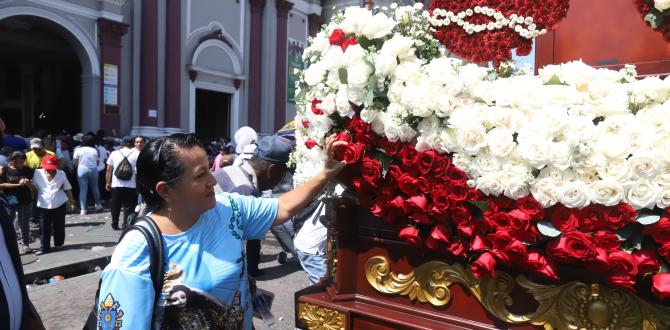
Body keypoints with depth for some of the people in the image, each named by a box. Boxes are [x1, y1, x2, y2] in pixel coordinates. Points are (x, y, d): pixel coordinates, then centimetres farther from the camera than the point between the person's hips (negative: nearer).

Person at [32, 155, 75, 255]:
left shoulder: (61, 174, -2)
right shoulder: (37, 173, -2)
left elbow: (67, 188, 6)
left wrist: (71, 201, 6)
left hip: (59, 205, 0)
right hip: (43, 206, 0)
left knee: (59, 226, 11)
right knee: (44, 228, 2)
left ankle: (59, 244, 28)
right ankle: (44, 247, 12)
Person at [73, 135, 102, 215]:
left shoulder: (78, 150, -2)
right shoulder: (94, 150, 2)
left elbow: (75, 162, -3)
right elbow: (98, 162, 1)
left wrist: (77, 168, 15)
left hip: (82, 169, -1)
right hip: (93, 169, 1)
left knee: (83, 189, 0)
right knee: (95, 188, 16)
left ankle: (83, 209, -1)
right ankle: (98, 205, 29)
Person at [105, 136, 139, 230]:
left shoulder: (114, 153, 7)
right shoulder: (137, 154, -2)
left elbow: (109, 170, 7)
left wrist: (108, 183, 14)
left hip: (116, 185, 3)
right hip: (131, 185, -3)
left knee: (115, 206, 14)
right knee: (129, 206, 3)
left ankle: (115, 224, 23)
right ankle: (126, 225, 1)